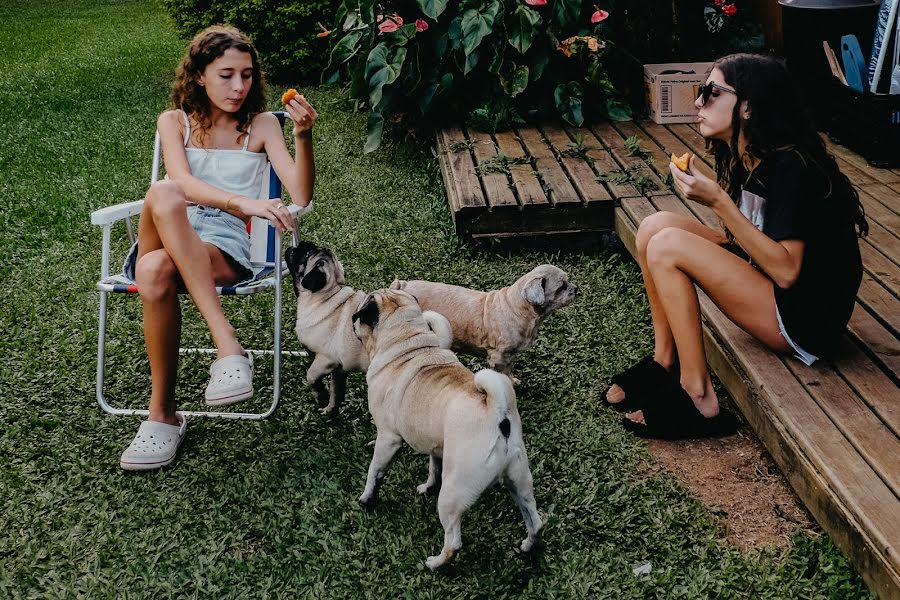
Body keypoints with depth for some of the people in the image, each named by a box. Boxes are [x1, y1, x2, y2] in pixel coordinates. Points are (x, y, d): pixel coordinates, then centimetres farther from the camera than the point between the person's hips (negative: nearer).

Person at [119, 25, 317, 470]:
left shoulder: (261, 125, 13)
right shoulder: (174, 122, 14)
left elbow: (301, 197, -1)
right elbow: (183, 183, -10)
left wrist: (303, 136, -18)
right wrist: (244, 203, -28)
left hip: (225, 249, -1)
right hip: (164, 242, 2)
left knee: (158, 271, -38)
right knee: (162, 194, -38)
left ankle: (162, 414, -29)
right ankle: (228, 345, -42)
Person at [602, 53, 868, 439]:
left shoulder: (790, 165, -20)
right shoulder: (744, 161, 6)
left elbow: (786, 271, -24)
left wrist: (719, 201, -24)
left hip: (806, 321, -9)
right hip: (766, 287, 9)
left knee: (667, 245, -20)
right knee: (656, 225, -2)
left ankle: (698, 399, -13)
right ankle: (664, 361, 4)